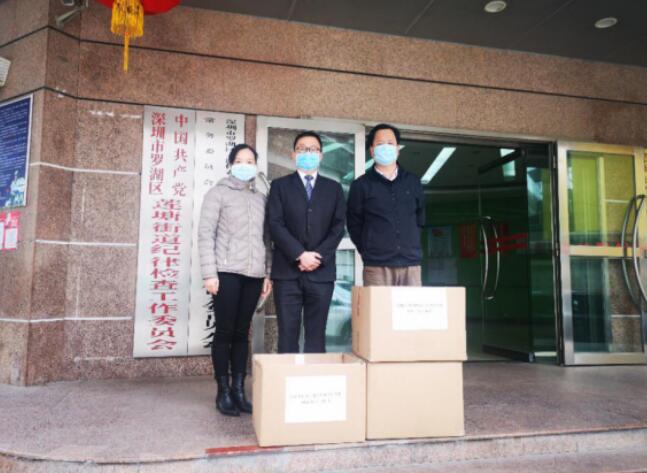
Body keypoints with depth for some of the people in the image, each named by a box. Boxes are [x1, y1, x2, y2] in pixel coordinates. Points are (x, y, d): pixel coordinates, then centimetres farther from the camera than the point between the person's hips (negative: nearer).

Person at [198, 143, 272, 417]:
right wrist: (209, 273, -11)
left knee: (242, 333, 8)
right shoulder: (218, 193, 4)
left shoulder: (261, 198, 16)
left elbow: (265, 238, 15)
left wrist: (268, 273, 9)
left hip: (253, 274, 4)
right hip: (227, 272, -4)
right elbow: (205, 234, -3)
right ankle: (223, 392, 11)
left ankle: (239, 390, 15)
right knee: (224, 332, 1)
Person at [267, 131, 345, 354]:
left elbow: (338, 227, 4)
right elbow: (275, 225, -3)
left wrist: (319, 256, -10)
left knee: (316, 335, 5)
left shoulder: (334, 188, 13)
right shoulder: (280, 185, 8)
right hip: (287, 271, -1)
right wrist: (300, 255, -14)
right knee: (287, 334, 1)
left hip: (322, 272, 1)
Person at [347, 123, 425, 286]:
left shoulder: (413, 182, 13)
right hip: (377, 266, -3)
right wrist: (369, 251, 6)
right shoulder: (361, 184, 4)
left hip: (411, 263, 3)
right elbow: (354, 224, 8)